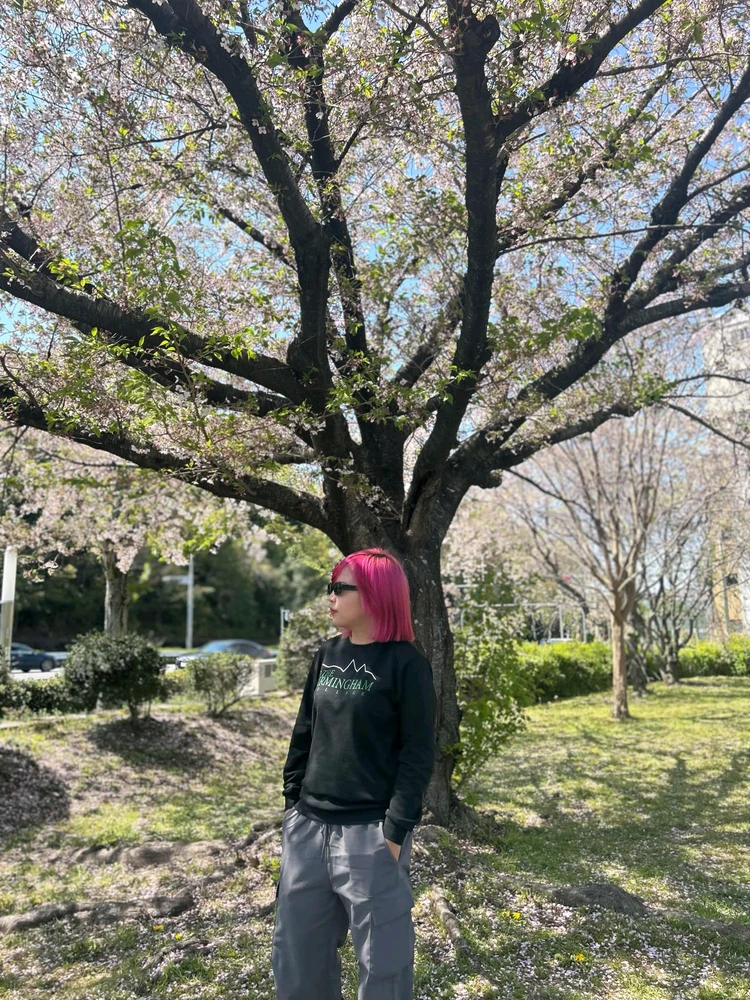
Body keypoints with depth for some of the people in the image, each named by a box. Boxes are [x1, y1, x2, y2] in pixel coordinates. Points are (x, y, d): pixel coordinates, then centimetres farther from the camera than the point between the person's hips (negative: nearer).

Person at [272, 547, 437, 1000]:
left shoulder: (406, 662, -11)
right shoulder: (328, 655, 8)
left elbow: (419, 751, -11)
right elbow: (305, 733, 14)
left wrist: (398, 828, -14)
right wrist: (293, 802, 11)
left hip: (371, 833, -6)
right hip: (309, 827, 7)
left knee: (382, 956, 8)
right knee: (297, 952, 17)